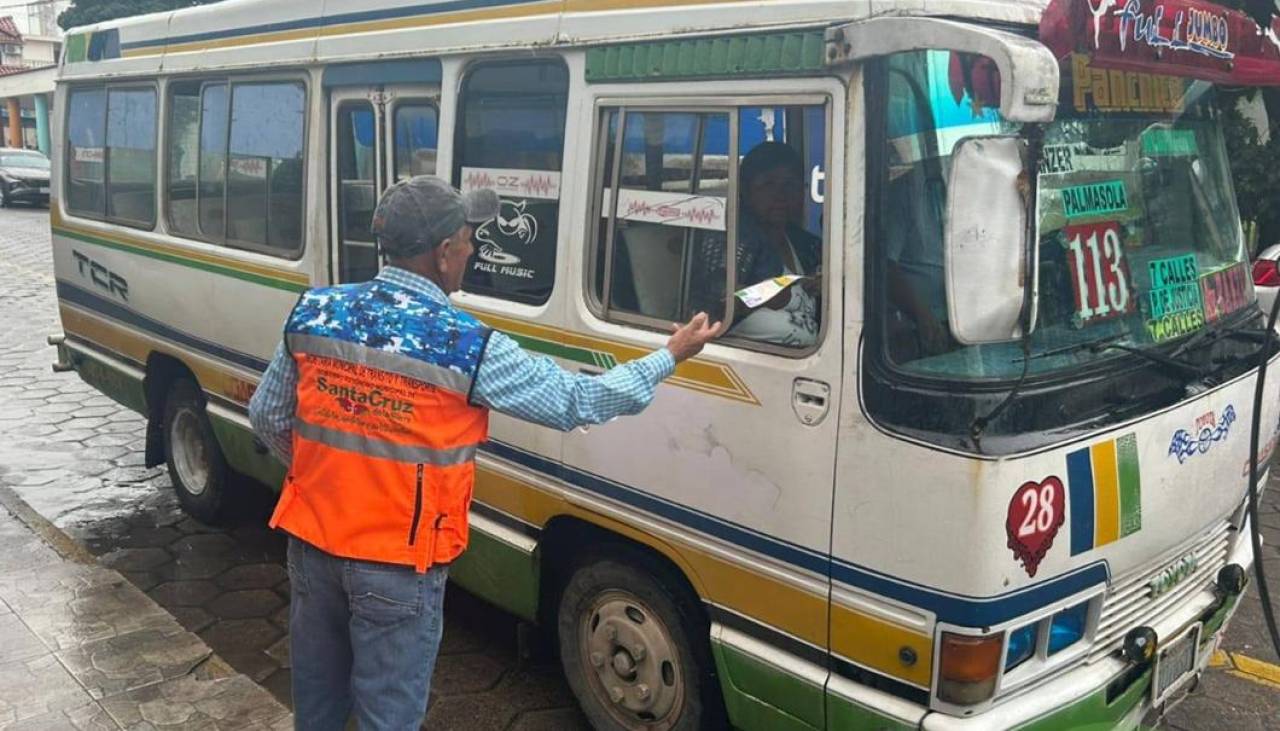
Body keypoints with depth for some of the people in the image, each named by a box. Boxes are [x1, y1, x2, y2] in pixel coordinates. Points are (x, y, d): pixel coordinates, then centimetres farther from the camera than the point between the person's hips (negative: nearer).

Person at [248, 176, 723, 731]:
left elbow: (267, 417, 7)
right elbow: (576, 402, -9)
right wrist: (670, 356, 3)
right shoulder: (468, 348, -18)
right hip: (395, 564, -5)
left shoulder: (313, 313, -4)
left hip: (311, 541, 6)